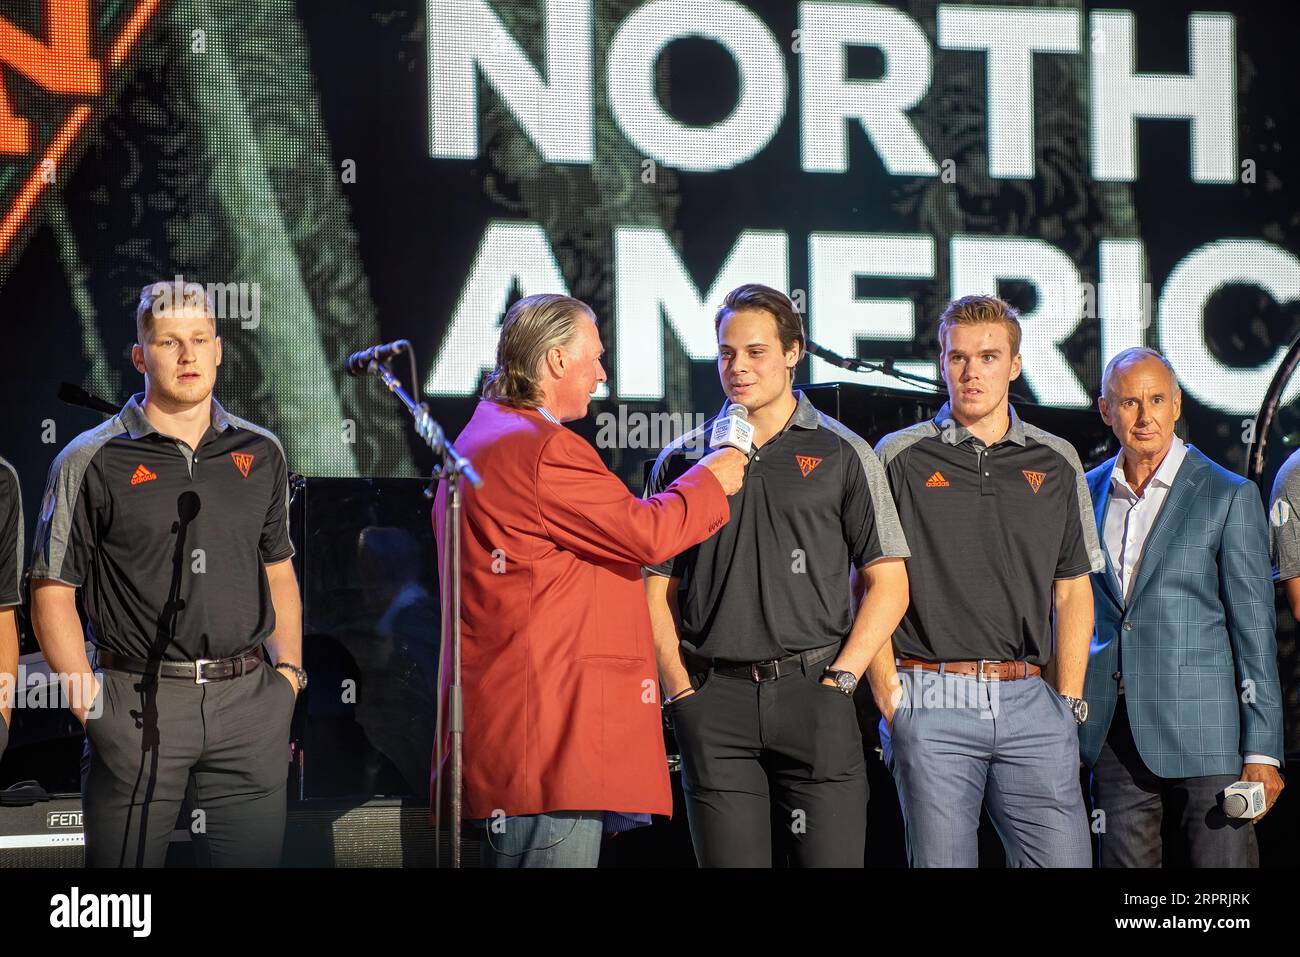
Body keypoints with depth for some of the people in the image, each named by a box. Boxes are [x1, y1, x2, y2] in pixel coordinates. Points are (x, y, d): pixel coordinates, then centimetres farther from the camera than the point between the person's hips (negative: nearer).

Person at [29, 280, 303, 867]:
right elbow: (52, 592, -1)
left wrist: (289, 670, 9)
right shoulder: (93, 461, -1)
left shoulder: (260, 454, 12)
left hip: (250, 706, 3)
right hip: (137, 705, -3)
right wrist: (90, 701, -9)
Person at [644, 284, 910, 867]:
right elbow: (657, 590, 13)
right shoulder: (683, 461, 12)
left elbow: (888, 584, 6)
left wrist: (840, 678, -5)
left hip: (812, 692, -1)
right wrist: (680, 689, 1)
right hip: (714, 703, 2)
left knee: (830, 859, -5)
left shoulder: (841, 455, 7)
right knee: (728, 861, 2)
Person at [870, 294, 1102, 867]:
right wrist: (889, 698, -4)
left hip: (1031, 701, 2)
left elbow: (1073, 592, 15)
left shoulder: (1056, 463, 13)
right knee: (941, 862, -1)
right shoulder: (900, 458, 5)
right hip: (931, 699, -2)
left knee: (1063, 859, -5)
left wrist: (1068, 702, 6)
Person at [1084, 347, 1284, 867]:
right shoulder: (1084, 495, 12)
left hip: (1202, 735, -4)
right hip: (1113, 738, 4)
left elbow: (1254, 631, -2)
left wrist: (1261, 751, -6)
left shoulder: (1229, 497, 0)